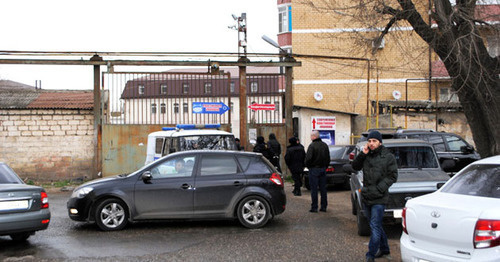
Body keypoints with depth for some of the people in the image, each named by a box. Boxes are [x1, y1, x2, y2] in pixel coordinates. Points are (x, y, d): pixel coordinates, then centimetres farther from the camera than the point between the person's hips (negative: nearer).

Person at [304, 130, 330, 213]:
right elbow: (328, 158, 12)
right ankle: (324, 206, 14)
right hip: (323, 169, 6)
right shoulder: (325, 145, 8)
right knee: (323, 188, 10)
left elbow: (308, 158, -19)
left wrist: (308, 166, -2)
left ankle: (314, 207, 0)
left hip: (314, 169, -6)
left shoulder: (312, 146, -15)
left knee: (314, 189, -1)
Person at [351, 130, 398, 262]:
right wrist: (362, 155, -8)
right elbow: (355, 167, 7)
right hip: (366, 197, 6)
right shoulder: (366, 155, 8)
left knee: (375, 226, -9)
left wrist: (378, 189, -15)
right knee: (376, 225, 18)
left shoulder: (388, 157, -6)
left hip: (379, 198, -6)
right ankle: (384, 248, 34)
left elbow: (392, 176, -7)